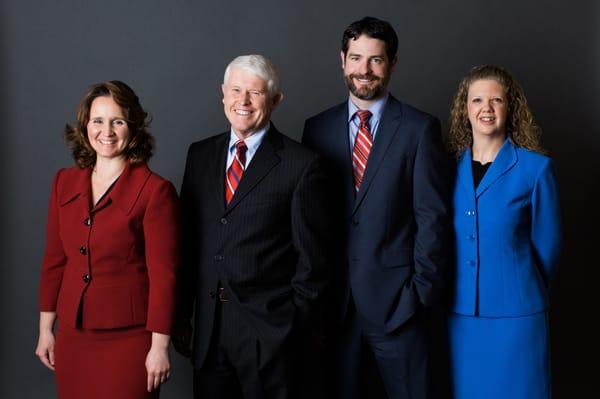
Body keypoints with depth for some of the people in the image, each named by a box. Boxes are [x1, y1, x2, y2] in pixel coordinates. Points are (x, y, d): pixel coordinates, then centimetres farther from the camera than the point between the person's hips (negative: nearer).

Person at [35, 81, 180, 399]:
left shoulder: (155, 190, -12)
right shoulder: (65, 182, 5)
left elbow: (163, 274, -12)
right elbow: (54, 259, 9)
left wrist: (159, 347, -12)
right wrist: (45, 328, 10)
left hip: (129, 338, -5)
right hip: (72, 337, 5)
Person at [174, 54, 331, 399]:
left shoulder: (302, 164, -7)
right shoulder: (200, 154, 8)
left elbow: (313, 258, -5)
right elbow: (188, 239, 10)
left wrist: (293, 324, -6)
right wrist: (182, 314, 8)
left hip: (268, 330, -4)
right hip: (208, 328, 4)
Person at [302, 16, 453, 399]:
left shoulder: (420, 128, -3)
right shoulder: (318, 128, 6)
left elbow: (433, 217, -6)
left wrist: (422, 290, -9)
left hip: (397, 299, -3)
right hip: (335, 299, 3)